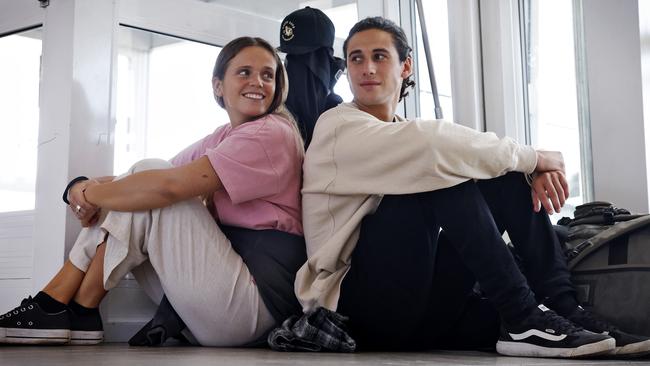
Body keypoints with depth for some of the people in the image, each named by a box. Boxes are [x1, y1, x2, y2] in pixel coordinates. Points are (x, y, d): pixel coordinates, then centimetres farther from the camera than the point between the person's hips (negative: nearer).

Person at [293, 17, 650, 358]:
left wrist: (533, 169, -15)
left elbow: (475, 159, 7)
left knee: (507, 177, -1)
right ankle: (523, 317, -24)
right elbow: (435, 145, -23)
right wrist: (535, 157, -15)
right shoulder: (338, 127, -7)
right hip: (358, 300, -7)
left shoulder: (402, 131, 16)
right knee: (439, 167, -23)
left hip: (415, 302, 7)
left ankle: (563, 309, -11)